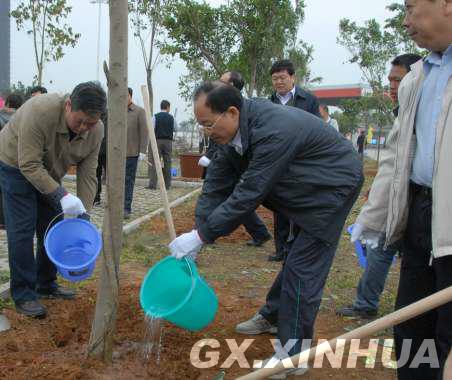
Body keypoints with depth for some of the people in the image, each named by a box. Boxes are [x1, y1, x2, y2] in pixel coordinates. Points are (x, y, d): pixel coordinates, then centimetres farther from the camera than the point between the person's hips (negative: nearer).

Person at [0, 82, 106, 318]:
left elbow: (87, 174, -13)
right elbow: (29, 165, -34)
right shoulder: (39, 111, -36)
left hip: (48, 174, 6)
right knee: (22, 231, -9)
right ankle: (23, 295, 0)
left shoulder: (96, 130, -18)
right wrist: (61, 195, -39)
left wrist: (84, 213, -18)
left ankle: (46, 286, 21)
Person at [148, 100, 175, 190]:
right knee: (167, 162, 7)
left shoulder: (155, 117, -3)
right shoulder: (171, 118, 4)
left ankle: (153, 184, -10)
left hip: (158, 140, -2)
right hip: (168, 141, 2)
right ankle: (167, 184, 10)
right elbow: (174, 128, 12)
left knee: (154, 162, -3)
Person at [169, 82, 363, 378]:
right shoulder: (234, 131, -8)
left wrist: (201, 236, -27)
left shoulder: (274, 131, -36)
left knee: (303, 267, -8)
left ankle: (293, 353, 4)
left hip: (333, 187, -8)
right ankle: (273, 315, 38)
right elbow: (218, 184, -5)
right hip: (309, 191, 9)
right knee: (296, 257, 21)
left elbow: (248, 194, -34)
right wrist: (197, 234, -11)